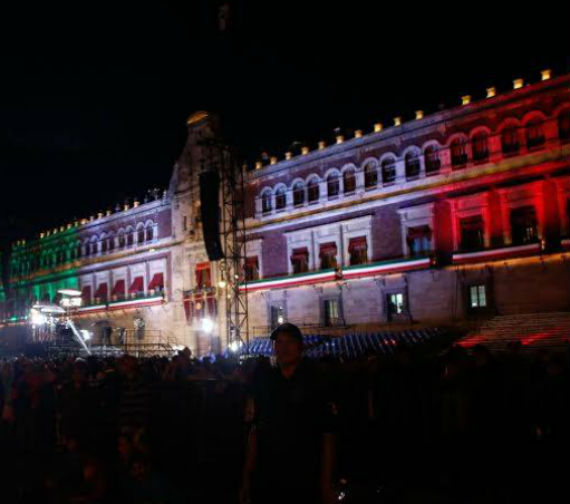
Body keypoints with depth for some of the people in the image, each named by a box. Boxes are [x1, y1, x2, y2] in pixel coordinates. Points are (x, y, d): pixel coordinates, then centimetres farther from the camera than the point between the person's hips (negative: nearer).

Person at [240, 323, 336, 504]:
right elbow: (255, 431, 4)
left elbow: (327, 436, -9)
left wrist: (326, 485, -13)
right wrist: (247, 477, 1)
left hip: (304, 482, -3)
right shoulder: (263, 382, 3)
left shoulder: (315, 383, -6)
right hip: (265, 480, 3)